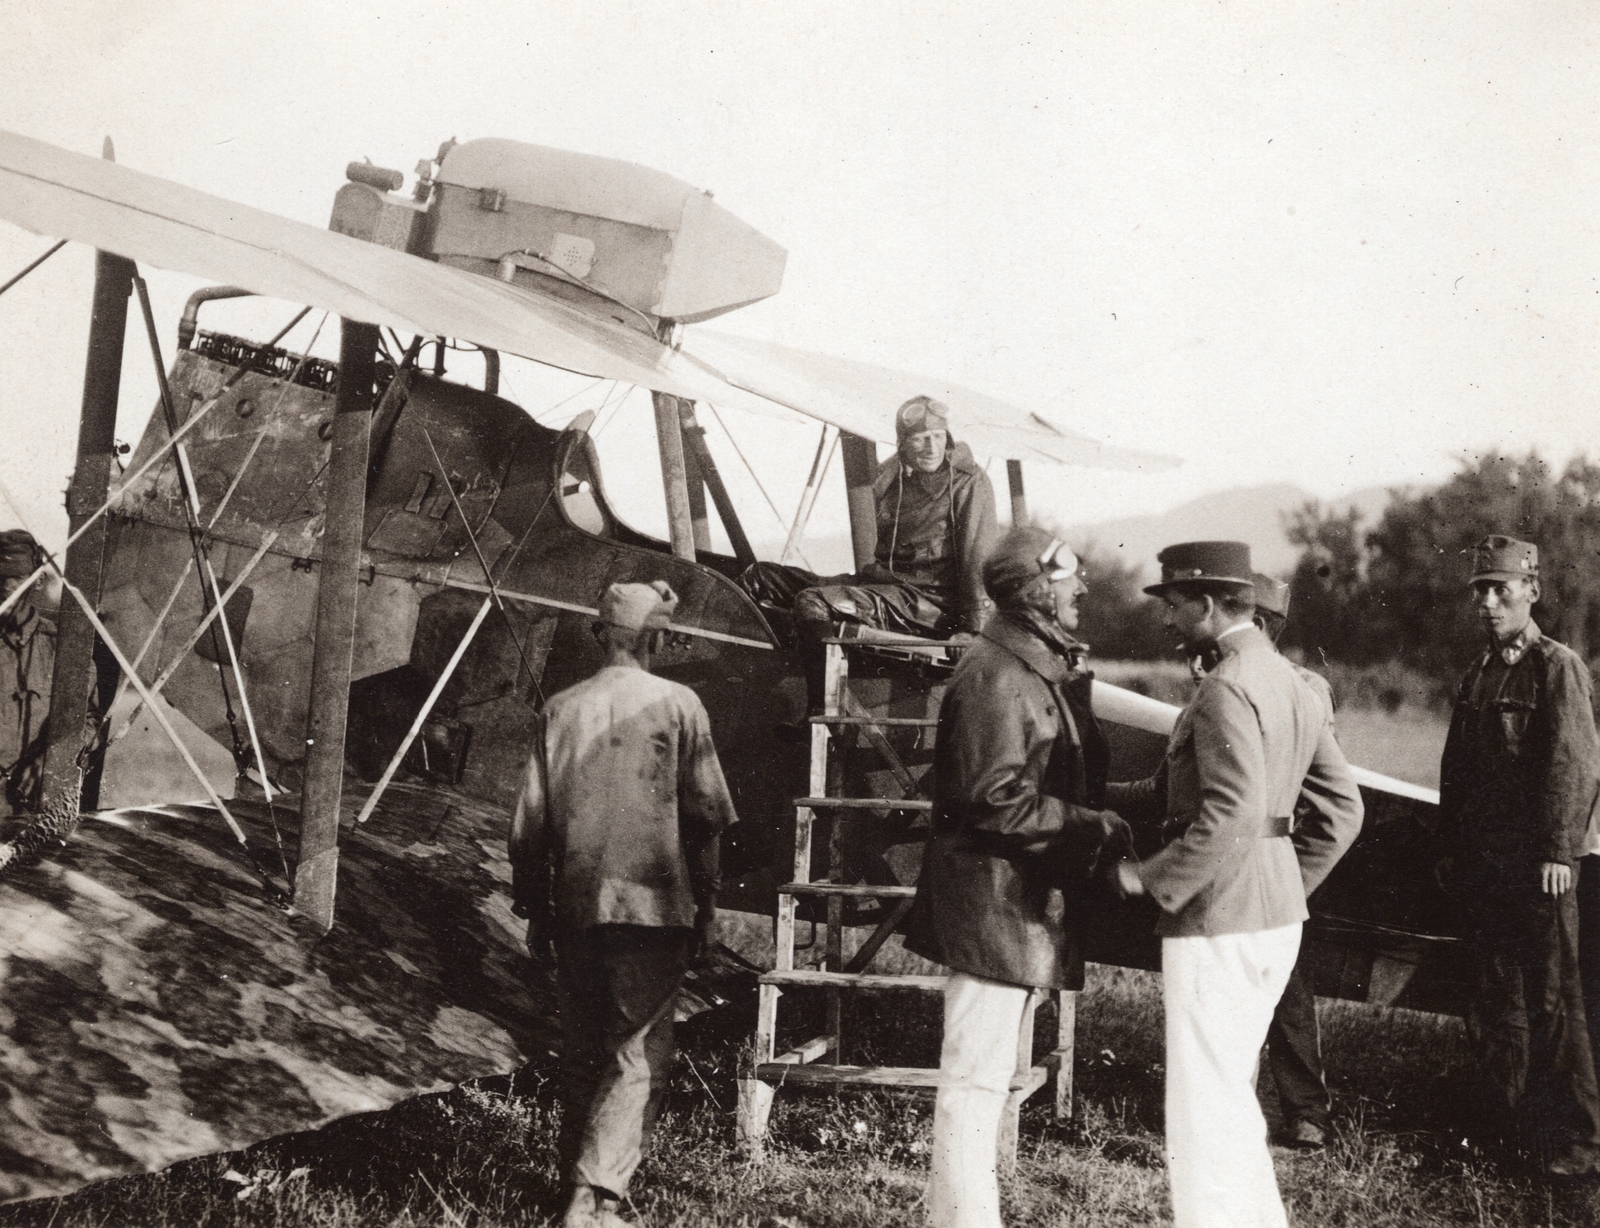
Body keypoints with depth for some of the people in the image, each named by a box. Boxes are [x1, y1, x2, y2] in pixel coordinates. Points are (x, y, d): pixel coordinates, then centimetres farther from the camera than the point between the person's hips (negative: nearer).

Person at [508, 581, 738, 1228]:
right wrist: (706, 906, 6)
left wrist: (534, 911, 15)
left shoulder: (560, 709, 4)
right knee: (639, 1053, 0)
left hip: (576, 906, 4)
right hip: (653, 906, -4)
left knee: (582, 1051, 17)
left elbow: (530, 819, 6)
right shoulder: (678, 705, -5)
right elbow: (707, 815, -4)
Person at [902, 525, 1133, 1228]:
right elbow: (998, 801, -24)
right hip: (993, 901, -11)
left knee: (992, 1070, 18)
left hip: (1028, 901, 11)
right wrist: (1095, 826, -19)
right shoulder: (996, 677, -17)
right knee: (975, 1076, -4)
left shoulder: (1048, 669, 16)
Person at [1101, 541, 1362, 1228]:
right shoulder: (1291, 684, 13)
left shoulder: (1227, 689, -17)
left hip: (1218, 920, -10)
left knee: (1203, 1106, -1)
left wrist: (1150, 879, -18)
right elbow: (1342, 806, 16)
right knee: (1231, 1094, 21)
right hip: (1276, 914, 10)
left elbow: (1233, 817, -28)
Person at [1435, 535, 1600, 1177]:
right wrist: (1452, 852, 14)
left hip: (1536, 867, -7)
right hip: (1483, 865, 7)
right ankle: (1503, 1129, 22)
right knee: (1494, 1001, 12)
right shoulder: (1476, 676, 16)